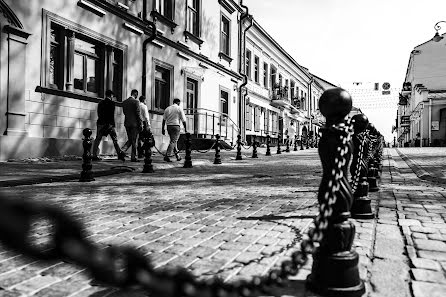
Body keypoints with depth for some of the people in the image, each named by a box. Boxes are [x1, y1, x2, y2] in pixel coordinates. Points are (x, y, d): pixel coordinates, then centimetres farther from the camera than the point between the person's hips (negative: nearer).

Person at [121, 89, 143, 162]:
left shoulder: (124, 102, 9)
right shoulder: (136, 101, -10)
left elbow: (124, 112, 15)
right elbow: (138, 113, -12)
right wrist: (141, 124, -8)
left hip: (127, 123, 6)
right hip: (134, 123, -6)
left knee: (130, 139, 16)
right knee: (134, 141, 1)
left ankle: (122, 150, -5)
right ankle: (133, 157, 4)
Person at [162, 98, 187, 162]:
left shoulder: (167, 109, 11)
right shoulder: (179, 108, -1)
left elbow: (164, 120, 8)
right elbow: (183, 120, -4)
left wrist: (163, 129, 10)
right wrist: (185, 129, 1)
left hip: (169, 126, 5)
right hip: (176, 126, -5)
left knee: (174, 141, 15)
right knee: (173, 141, -5)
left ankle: (177, 156, 20)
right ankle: (167, 156, -13)